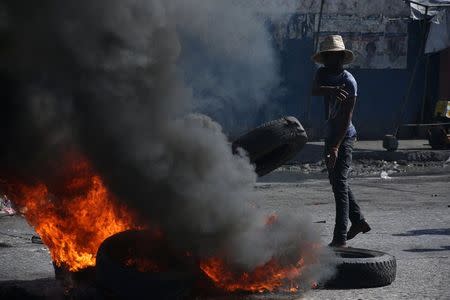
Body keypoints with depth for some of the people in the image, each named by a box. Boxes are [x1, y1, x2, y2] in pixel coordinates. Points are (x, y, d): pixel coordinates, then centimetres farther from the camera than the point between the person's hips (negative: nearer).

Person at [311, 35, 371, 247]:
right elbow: (314, 90, -17)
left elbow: (347, 118, -21)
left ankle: (340, 237, -14)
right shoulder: (323, 73, 5)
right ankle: (358, 220, 35)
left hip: (344, 137, -9)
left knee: (340, 184, -12)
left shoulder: (349, 82, -16)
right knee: (336, 180, 19)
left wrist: (335, 147, -27)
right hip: (330, 134, 9)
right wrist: (332, 90, -39)